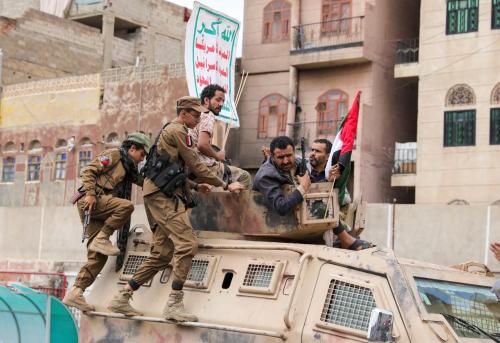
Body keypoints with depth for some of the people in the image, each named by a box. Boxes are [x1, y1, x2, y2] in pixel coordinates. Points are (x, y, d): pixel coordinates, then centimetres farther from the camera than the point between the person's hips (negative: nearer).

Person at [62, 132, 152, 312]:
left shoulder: (128, 169, 28)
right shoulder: (113, 155, 1)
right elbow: (88, 171, -8)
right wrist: (90, 193, -19)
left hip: (99, 208, 9)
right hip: (90, 201, -9)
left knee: (98, 256, -3)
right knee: (127, 206, -30)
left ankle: (75, 293, -6)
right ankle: (101, 239, -20)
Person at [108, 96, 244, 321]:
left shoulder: (170, 131, 28)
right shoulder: (177, 131, -5)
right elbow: (195, 165, -9)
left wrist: (195, 186, 21)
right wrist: (225, 186, -3)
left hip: (160, 195, 11)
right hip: (163, 195, -11)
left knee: (162, 254, 8)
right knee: (187, 243, -19)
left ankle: (122, 298, 11)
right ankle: (174, 304, -21)